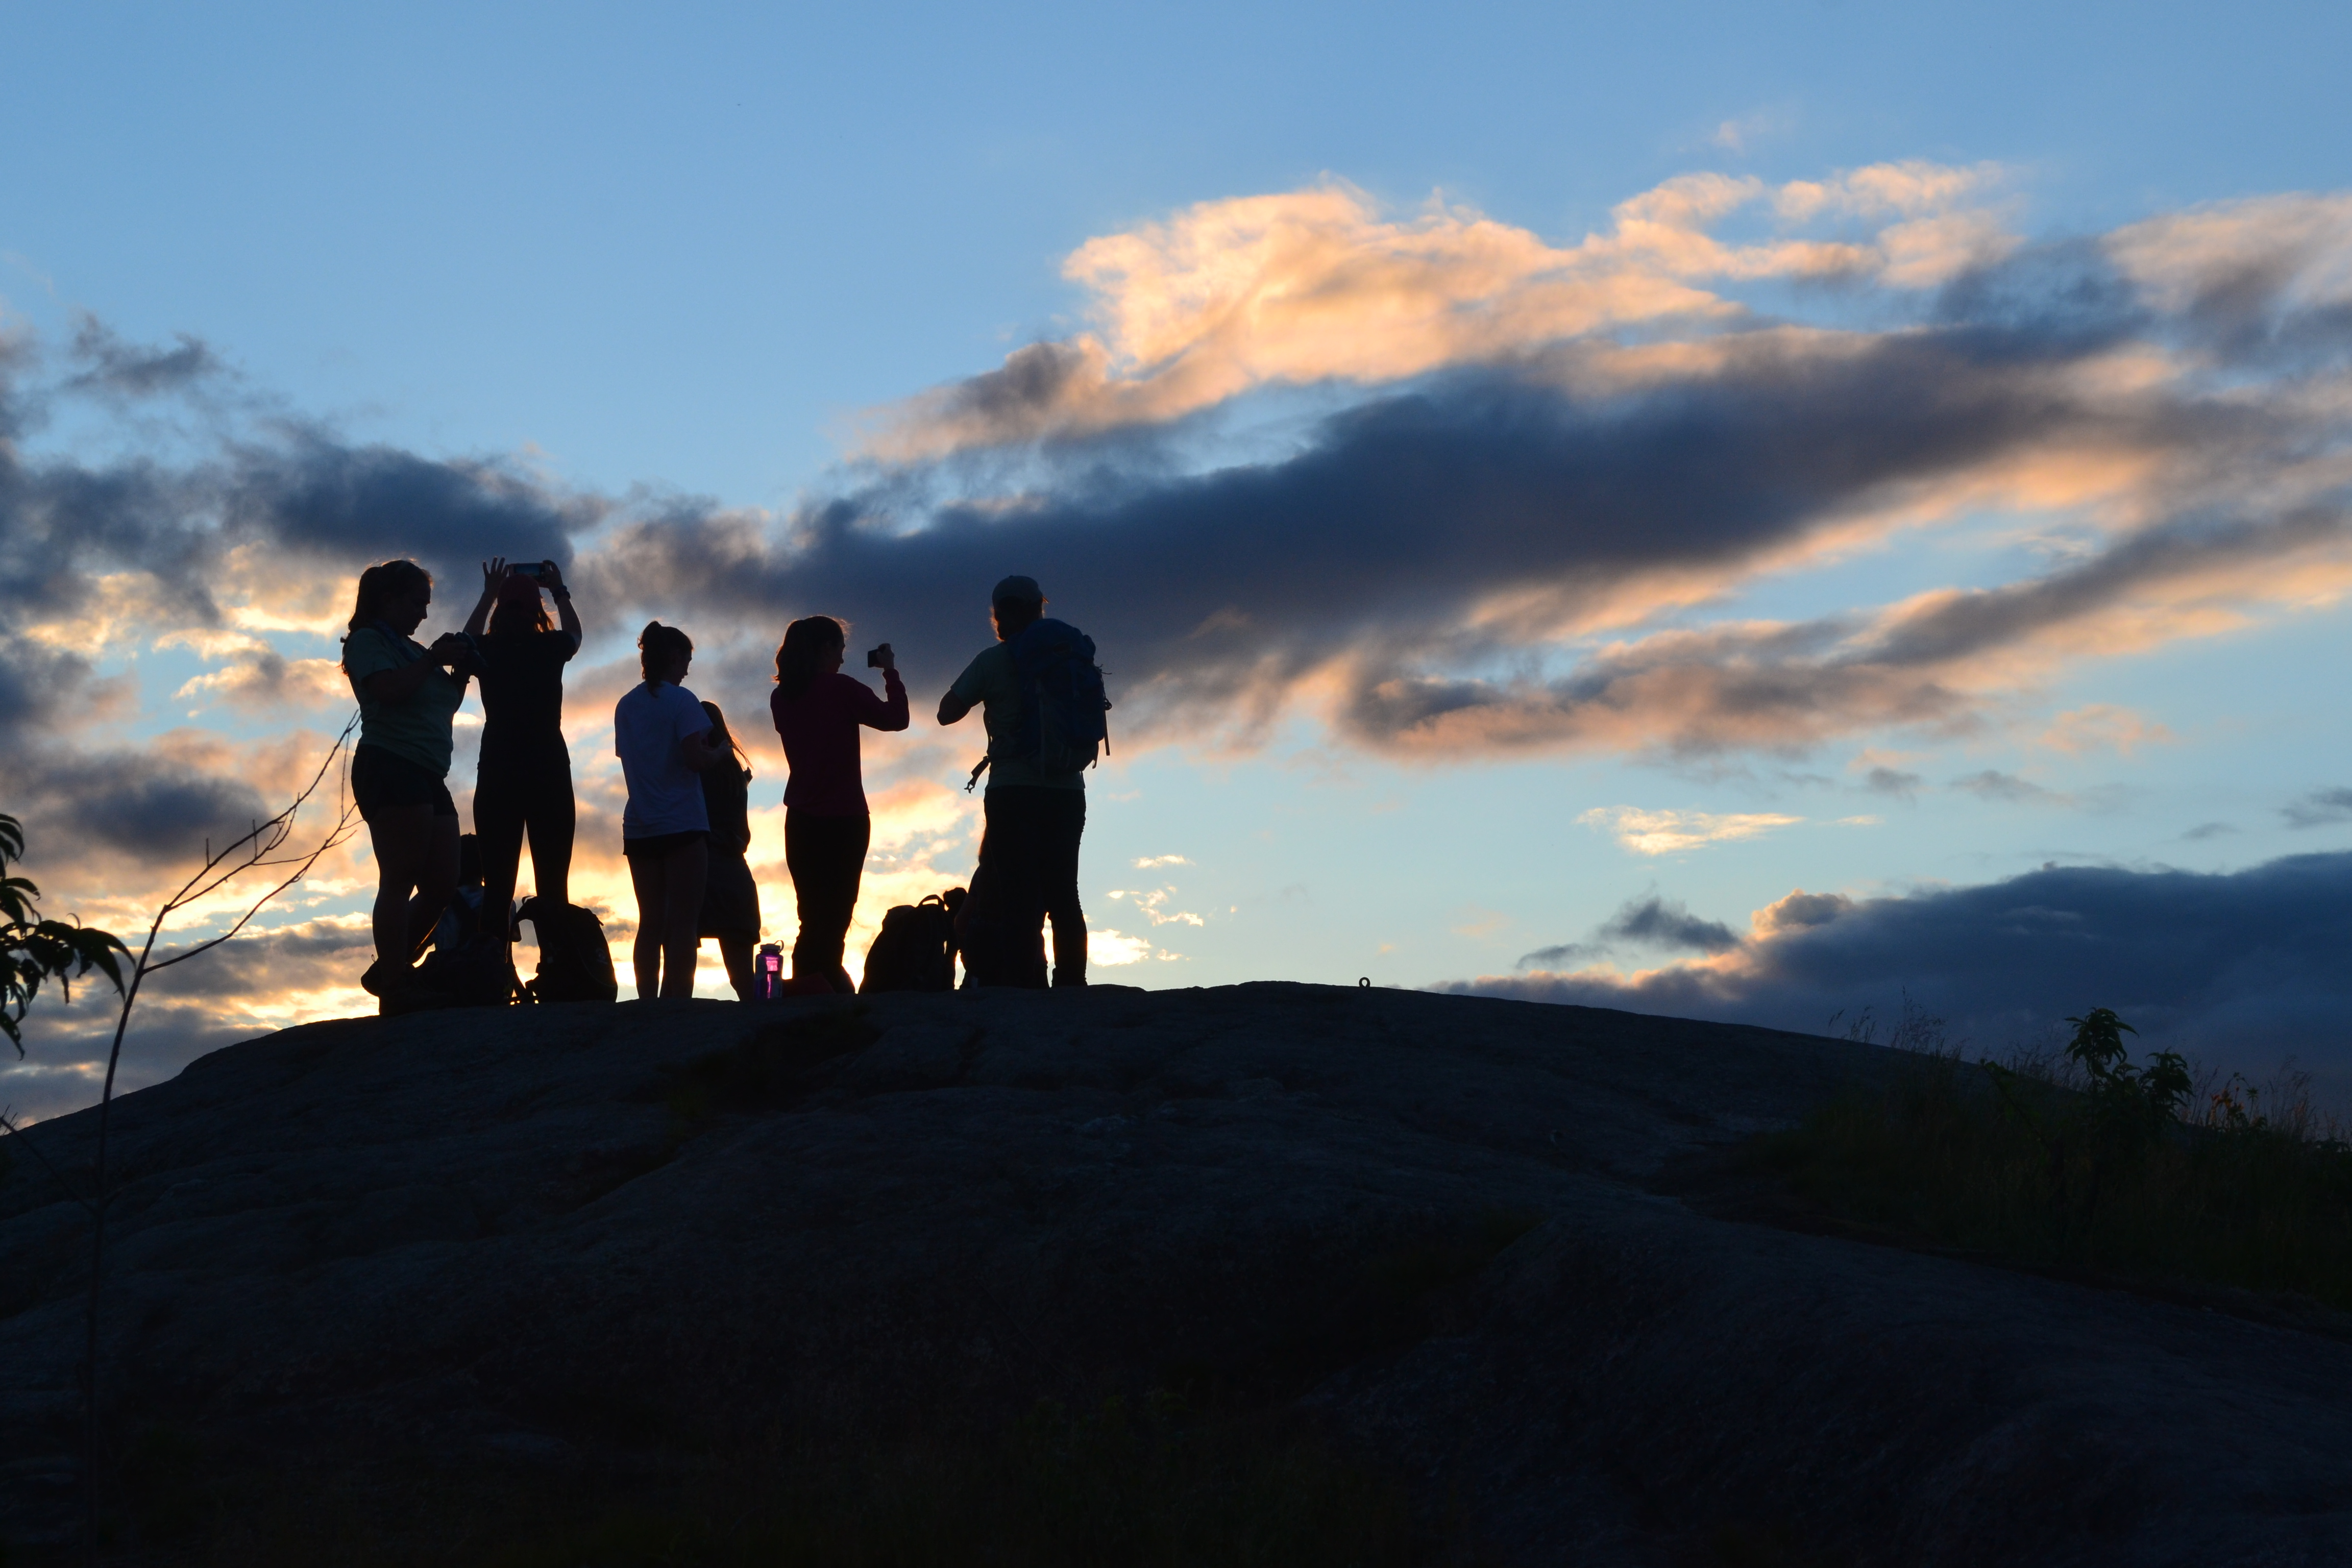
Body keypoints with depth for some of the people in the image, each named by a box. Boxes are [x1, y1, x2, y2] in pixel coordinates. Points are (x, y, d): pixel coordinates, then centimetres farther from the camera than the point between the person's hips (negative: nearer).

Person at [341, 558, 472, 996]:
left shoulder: (411, 648, 25)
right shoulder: (368, 640, 1)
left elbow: (447, 704, 26)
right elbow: (389, 690, -17)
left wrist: (459, 668, 11)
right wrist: (433, 659, -8)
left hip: (428, 777, 9)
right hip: (391, 768, -9)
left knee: (442, 886, 4)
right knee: (401, 878, -15)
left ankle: (385, 973, 11)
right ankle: (395, 983, -17)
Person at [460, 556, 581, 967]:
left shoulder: (489, 650, 4)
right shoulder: (550, 647, 1)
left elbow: (468, 637, 30)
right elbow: (575, 633, 27)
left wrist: (490, 593, 39)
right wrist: (559, 591, 37)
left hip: (499, 773, 1)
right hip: (549, 771, -1)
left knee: (498, 883, -1)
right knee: (553, 883, -3)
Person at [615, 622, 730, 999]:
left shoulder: (625, 706, 13)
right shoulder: (681, 700, -7)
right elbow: (695, 758, -16)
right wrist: (721, 752, 5)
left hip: (639, 829, 6)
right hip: (682, 826, -6)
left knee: (651, 924, 8)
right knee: (683, 924, -5)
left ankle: (648, 1008, 4)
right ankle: (676, 1007, -12)